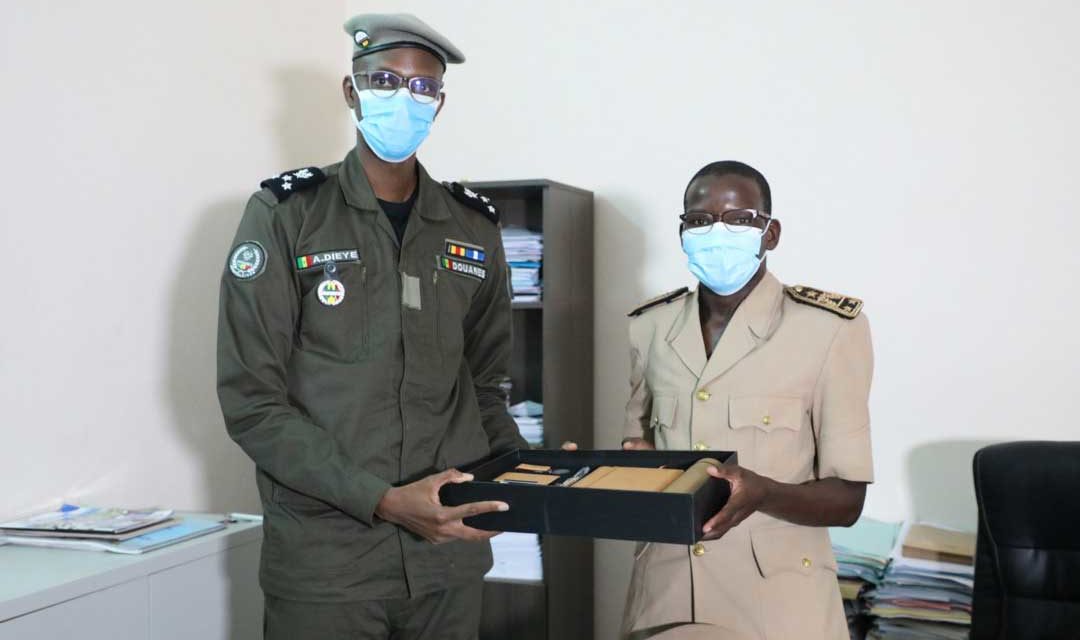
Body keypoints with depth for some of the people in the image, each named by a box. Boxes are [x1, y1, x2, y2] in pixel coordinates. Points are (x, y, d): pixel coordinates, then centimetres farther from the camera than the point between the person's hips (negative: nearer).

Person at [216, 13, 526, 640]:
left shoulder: (474, 229, 7)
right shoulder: (286, 216, -4)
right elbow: (252, 401, -9)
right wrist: (382, 499, -18)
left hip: (449, 548, 4)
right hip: (324, 553, -3)